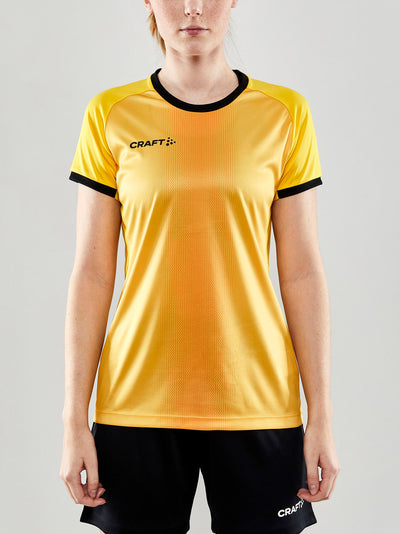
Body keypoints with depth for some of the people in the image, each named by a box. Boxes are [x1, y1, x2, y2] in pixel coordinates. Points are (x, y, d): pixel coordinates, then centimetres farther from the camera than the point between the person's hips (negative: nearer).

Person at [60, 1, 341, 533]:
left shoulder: (285, 113, 2)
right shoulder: (111, 114, 2)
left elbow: (303, 273, 2)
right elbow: (92, 275, 1)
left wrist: (322, 415, 0)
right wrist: (74, 420, -1)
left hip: (256, 401, 0)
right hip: (138, 402, 0)